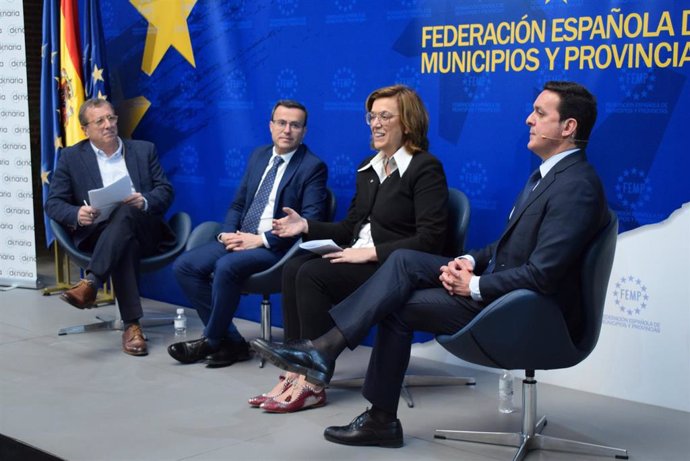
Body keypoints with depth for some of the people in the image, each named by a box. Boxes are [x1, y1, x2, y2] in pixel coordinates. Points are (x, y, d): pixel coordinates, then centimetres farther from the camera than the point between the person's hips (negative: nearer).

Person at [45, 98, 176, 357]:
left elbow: (166, 192, 9)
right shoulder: (71, 157, 12)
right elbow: (53, 203, 6)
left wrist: (144, 202, -15)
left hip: (144, 231, 1)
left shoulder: (144, 150, 16)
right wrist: (77, 214, -17)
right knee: (125, 243, -38)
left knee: (125, 212, -36)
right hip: (99, 234, -1)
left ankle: (90, 283, -48)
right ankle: (131, 324, -43)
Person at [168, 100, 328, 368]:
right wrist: (228, 233, -2)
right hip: (241, 239, 7)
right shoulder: (258, 156, 16)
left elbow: (310, 222, -14)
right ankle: (230, 341, -7)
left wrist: (260, 239, -19)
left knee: (226, 267, -32)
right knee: (184, 266, -10)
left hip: (276, 246, -7)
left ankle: (212, 341, -10)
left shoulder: (313, 167, -5)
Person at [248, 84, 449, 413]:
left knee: (313, 275, -26)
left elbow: (430, 240, -16)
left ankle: (313, 383, -20)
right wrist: (306, 226, 5)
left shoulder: (426, 168, -7)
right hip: (360, 258, 8)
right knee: (293, 269, -18)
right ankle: (297, 371, -20)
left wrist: (372, 252, -20)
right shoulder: (368, 168, 18)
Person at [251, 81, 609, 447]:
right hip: (499, 285, 9)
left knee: (398, 306, -7)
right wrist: (471, 261, -1)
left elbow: (541, 275, -27)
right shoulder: (548, 173, 12)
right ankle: (324, 348, -8)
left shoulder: (577, 186, -21)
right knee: (404, 261, -6)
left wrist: (474, 286, -18)